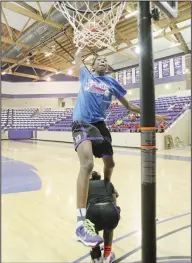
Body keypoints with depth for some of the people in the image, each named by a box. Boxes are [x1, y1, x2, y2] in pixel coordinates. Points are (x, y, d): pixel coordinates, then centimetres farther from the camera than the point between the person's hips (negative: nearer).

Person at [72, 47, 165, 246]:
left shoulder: (111, 82, 16)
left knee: (109, 163, 14)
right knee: (87, 163, -28)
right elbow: (77, 57, 30)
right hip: (82, 123, -4)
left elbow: (128, 105, 21)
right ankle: (81, 223, -32)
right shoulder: (86, 75, 14)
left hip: (99, 124, 5)